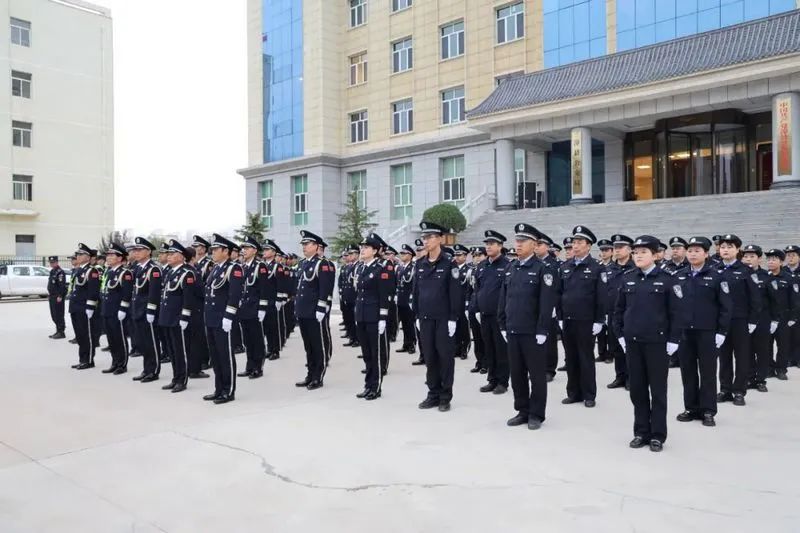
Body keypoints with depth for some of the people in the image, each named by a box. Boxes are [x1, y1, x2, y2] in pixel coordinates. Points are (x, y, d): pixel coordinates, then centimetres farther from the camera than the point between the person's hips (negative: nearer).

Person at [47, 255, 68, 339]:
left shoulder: (60, 272, -13)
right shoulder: (52, 272, 17)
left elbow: (62, 285, -19)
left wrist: (60, 296, -22)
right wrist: (49, 295, 20)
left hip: (58, 297, -10)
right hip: (52, 297, 10)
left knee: (58, 315, -6)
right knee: (53, 315, 13)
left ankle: (61, 332, -1)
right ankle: (58, 331, 21)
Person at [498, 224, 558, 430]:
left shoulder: (543, 269, -7)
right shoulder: (510, 268, 11)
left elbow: (547, 303, -12)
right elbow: (503, 298, 14)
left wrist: (542, 331, -16)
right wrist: (503, 326, 10)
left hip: (533, 333, -6)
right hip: (512, 331, 6)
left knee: (537, 375, 5)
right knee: (517, 374, 12)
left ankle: (536, 414, 17)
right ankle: (522, 411, 25)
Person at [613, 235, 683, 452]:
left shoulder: (667, 280, -6)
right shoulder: (628, 279, 5)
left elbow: (676, 312, -6)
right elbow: (619, 309, 11)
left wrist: (673, 340, -9)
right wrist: (620, 335, 6)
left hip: (657, 342, -4)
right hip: (632, 342, 4)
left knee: (658, 389, 5)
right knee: (637, 388, 9)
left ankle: (658, 435, 15)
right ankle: (641, 432, 20)